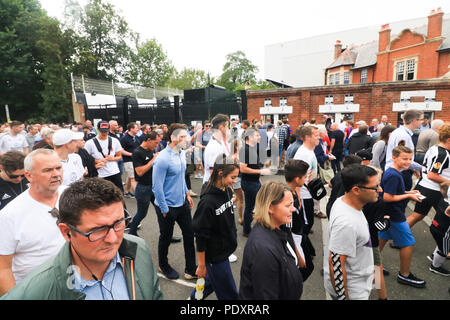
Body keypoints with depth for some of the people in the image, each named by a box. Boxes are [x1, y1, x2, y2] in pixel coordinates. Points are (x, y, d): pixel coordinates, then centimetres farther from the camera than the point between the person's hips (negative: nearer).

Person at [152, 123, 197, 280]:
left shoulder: (182, 153, 1)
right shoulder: (163, 159, -24)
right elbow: (157, 187, -21)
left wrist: (187, 194, 13)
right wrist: (164, 210, -16)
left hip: (182, 203, 7)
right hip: (168, 206, -7)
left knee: (189, 233, 12)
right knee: (166, 237, 14)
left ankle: (191, 269, 28)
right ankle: (163, 266, 41)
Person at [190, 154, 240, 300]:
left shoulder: (228, 191, -4)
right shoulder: (207, 202, -29)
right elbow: (200, 236, -22)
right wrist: (201, 265, -15)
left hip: (225, 249, 8)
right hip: (214, 255, -8)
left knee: (214, 279, 28)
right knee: (229, 294, 9)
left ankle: (194, 297, 52)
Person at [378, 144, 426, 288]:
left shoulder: (390, 172, 6)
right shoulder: (394, 175, -24)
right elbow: (387, 197, -26)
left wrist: (408, 192, 7)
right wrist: (408, 196, -17)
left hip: (388, 214, 10)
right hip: (395, 216, -10)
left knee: (383, 237, 19)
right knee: (408, 243, 4)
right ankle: (404, 275, 19)